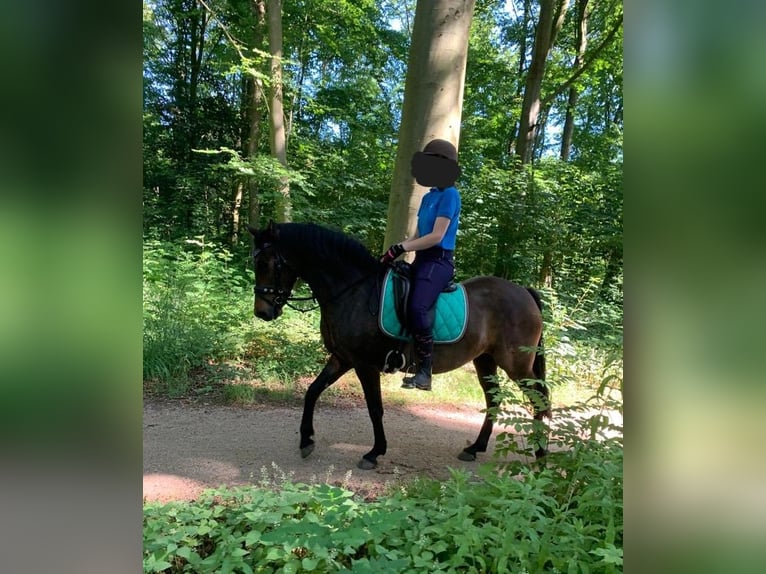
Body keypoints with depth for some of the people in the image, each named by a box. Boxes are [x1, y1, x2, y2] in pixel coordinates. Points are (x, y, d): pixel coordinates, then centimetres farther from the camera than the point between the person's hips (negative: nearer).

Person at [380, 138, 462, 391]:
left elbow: (436, 236, -17)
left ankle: (425, 371, -20)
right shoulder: (428, 197, 18)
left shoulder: (450, 194, -8)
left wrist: (400, 248, -17)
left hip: (439, 261, -10)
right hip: (422, 259, 10)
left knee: (417, 308, -29)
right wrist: (396, 251, 4)